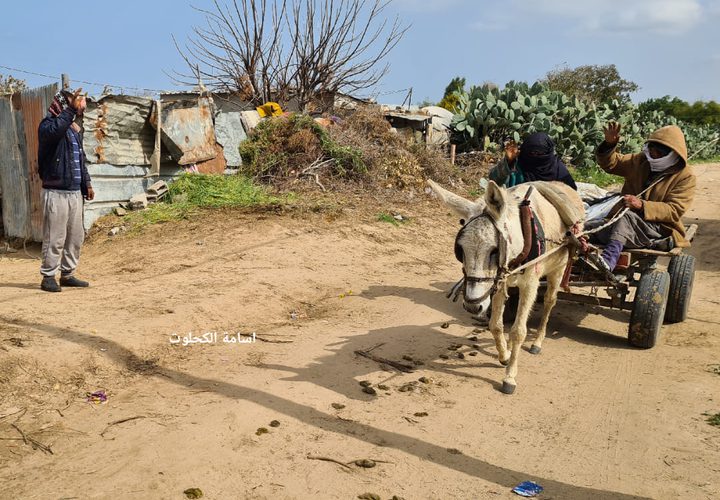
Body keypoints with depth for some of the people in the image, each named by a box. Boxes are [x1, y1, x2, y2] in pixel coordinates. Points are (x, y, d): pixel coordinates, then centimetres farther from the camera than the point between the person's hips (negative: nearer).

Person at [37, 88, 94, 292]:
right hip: (56, 192, -8)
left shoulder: (75, 129, 19)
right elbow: (54, 130, -33)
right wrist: (71, 109, -29)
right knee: (55, 238, -4)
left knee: (76, 237, 11)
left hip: (75, 192, 8)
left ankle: (67, 274, 22)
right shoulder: (48, 124, -6)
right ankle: (48, 276, 7)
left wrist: (87, 183, 19)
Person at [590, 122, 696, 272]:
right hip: (628, 226, 6)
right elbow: (610, 164, 16)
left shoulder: (685, 176, -1)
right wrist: (609, 144, -6)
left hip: (661, 230, -6)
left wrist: (642, 205, -25)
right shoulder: (641, 161, 13)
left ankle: (607, 261, -58)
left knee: (627, 216, -39)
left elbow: (675, 211, -11)